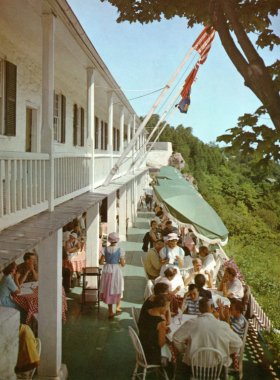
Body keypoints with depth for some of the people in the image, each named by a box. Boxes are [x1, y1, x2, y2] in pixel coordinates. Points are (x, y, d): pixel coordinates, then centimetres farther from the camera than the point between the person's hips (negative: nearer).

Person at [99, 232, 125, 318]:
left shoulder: (105, 249, -8)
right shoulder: (120, 250, -12)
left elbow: (101, 262, -7)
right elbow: (123, 264, -10)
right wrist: (124, 261, 12)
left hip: (107, 271, 2)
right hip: (116, 271, -2)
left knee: (108, 290, 13)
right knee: (118, 289, 21)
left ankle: (111, 312, 18)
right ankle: (118, 307, 21)